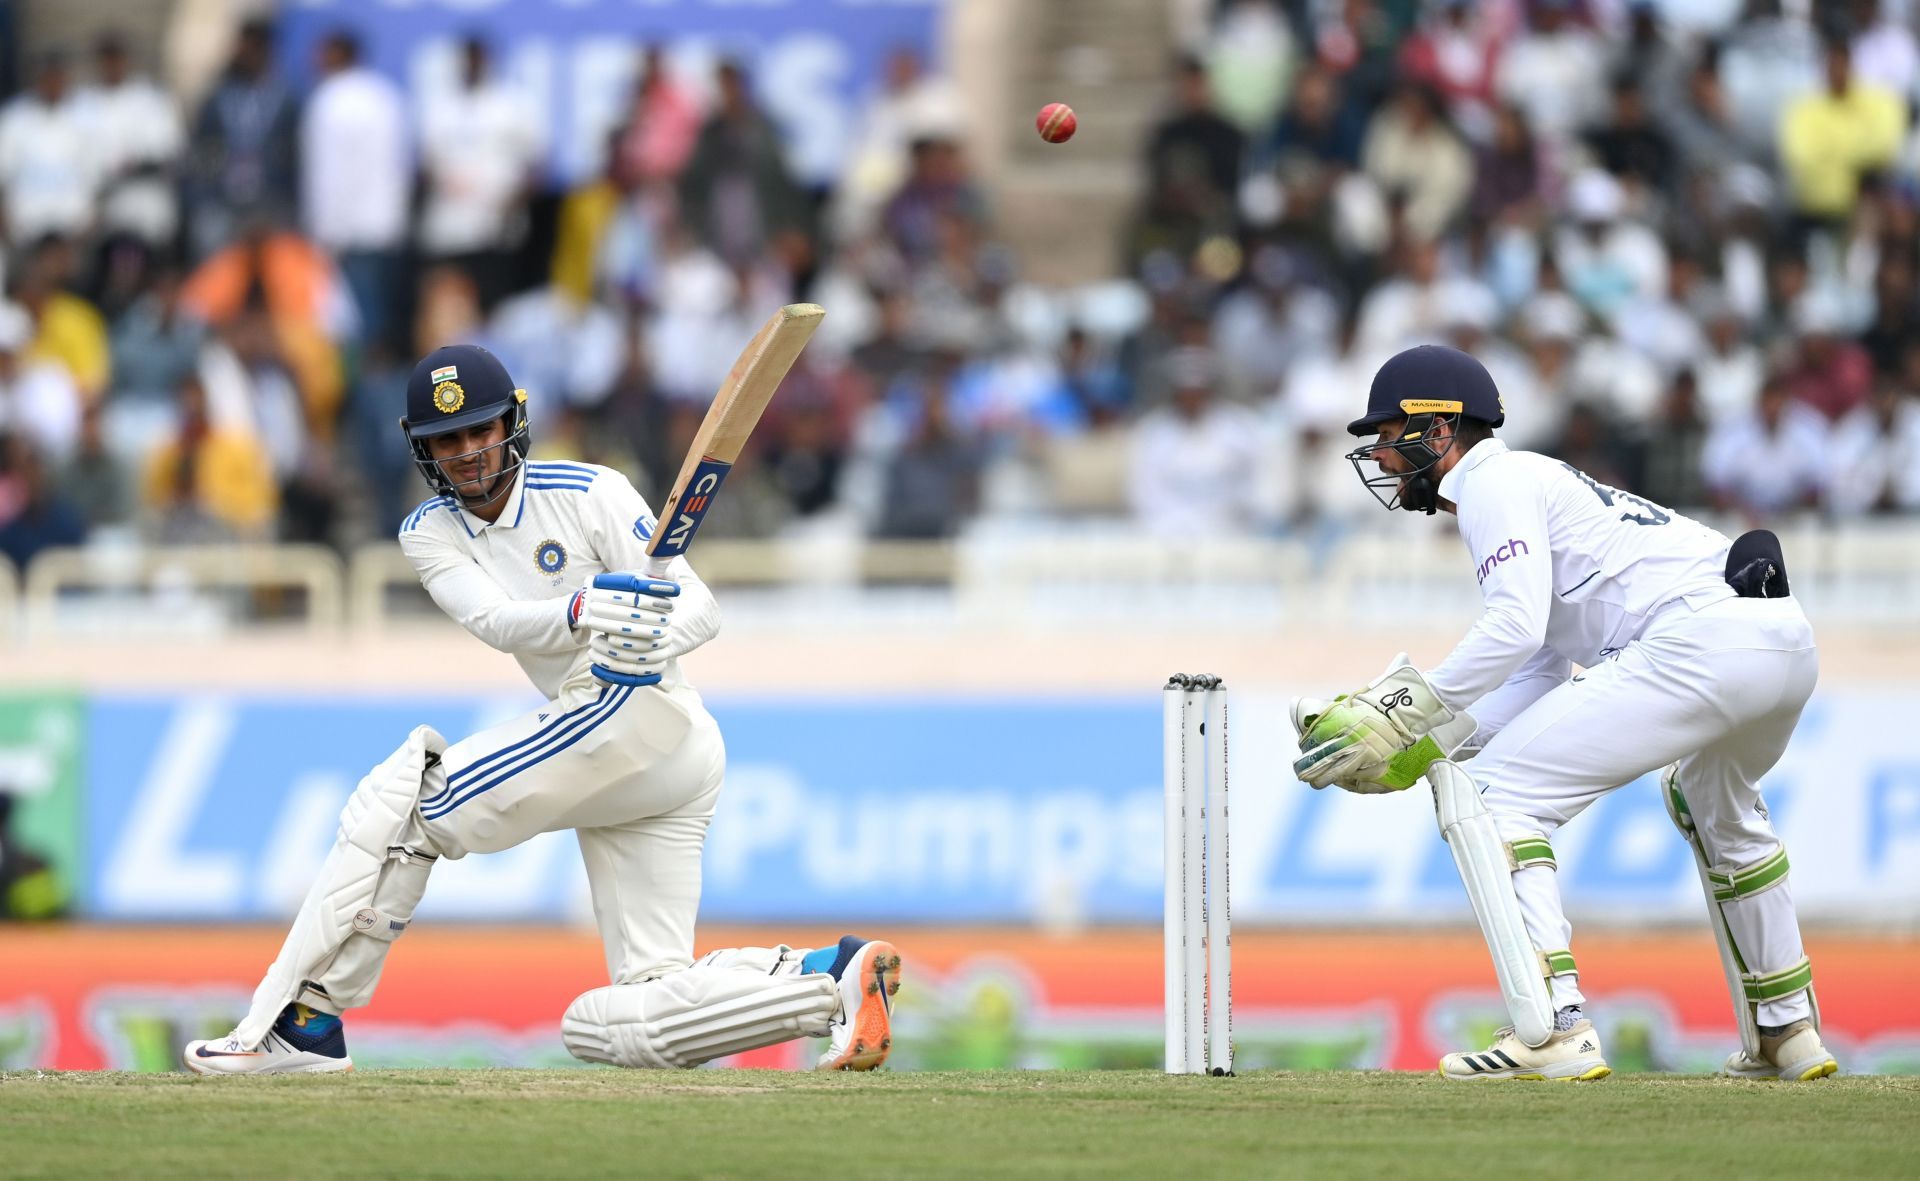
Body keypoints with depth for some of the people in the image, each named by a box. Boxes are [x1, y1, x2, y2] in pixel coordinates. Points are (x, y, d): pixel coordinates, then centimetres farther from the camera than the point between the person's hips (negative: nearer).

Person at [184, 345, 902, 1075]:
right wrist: (584, 610, -31)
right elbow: (499, 624, -9)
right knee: (628, 1025, 1)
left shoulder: (588, 494, -3)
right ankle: (833, 979, -4)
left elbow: (700, 608, -9)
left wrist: (649, 643, -32)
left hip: (643, 713, -8)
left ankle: (302, 1024, -12)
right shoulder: (431, 534, 10)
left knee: (403, 798, -13)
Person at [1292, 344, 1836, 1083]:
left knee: (1492, 795, -7)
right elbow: (1539, 677, 28)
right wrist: (1426, 744, 18)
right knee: (1714, 806, 39)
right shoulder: (1534, 483, 33)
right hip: (1789, 639, 10)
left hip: (1697, 640, -10)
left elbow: (1516, 626, -14)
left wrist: (1408, 714, -9)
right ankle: (1787, 1034, 40)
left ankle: (1553, 1029, -19)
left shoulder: (1494, 482, 3)